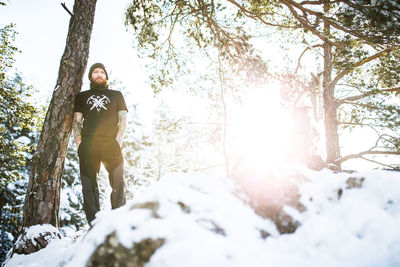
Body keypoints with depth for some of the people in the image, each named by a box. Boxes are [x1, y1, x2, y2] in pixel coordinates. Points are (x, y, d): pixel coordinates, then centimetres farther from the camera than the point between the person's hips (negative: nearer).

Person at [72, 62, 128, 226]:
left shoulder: (116, 95, 23)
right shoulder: (82, 96, 25)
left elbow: (123, 119, 14)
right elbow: (77, 120, 17)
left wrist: (119, 138, -3)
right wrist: (78, 142, 1)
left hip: (111, 143, -1)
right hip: (88, 144, 1)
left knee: (118, 182, -11)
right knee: (89, 185, -4)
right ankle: (94, 223, -2)